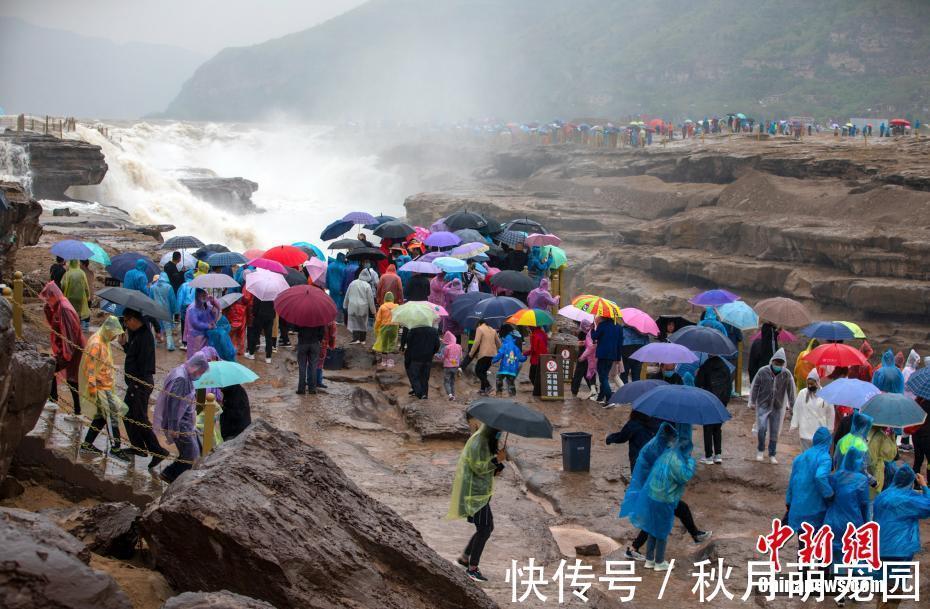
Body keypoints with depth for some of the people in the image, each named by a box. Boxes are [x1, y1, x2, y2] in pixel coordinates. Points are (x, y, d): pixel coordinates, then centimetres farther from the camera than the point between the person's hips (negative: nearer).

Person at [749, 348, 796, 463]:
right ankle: (760, 451, 8)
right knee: (762, 428, -14)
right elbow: (755, 387, -1)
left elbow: (791, 390, 4)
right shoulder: (763, 372, -9)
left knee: (774, 432, 7)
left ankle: (772, 455, 20)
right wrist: (752, 402, 1)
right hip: (763, 405, -2)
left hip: (778, 407, 2)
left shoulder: (787, 374, -6)